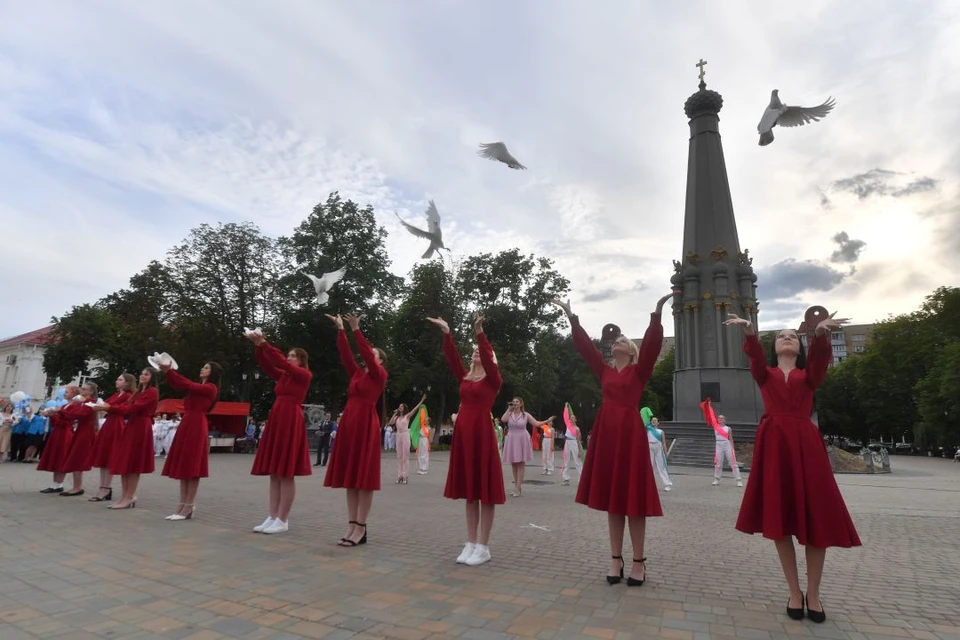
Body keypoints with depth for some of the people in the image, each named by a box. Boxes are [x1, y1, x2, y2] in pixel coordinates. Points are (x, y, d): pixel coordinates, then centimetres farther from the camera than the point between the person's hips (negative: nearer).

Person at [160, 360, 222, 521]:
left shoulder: (210, 388, -6)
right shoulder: (199, 387, 19)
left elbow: (188, 385, -14)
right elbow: (177, 386, 14)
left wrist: (169, 371, -9)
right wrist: (167, 372, 1)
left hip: (196, 427, -9)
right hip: (186, 426, 9)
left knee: (191, 468, -6)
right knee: (183, 468, 8)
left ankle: (188, 508, -1)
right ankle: (182, 506, 12)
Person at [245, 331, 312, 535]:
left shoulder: (305, 375, -3)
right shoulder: (283, 376, 18)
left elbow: (280, 361, -13)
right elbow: (266, 365, 11)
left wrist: (264, 343, -13)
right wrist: (258, 346, -3)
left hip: (291, 422, -8)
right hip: (276, 420, 8)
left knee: (286, 473, -5)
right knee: (274, 473, 8)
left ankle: (283, 520, 1)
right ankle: (272, 517, 14)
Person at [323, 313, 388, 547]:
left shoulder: (379, 375, -1)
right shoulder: (357, 372, 17)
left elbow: (365, 352, -11)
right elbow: (346, 353, 12)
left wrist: (356, 329, -13)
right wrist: (341, 329, 5)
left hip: (366, 424, -7)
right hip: (349, 423, 7)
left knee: (364, 479, -4)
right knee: (349, 477, 7)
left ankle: (361, 528, 1)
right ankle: (352, 525, 13)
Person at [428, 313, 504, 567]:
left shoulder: (493, 379, -2)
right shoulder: (465, 377, 13)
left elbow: (487, 359, -19)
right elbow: (452, 357, 3)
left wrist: (479, 332, -29)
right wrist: (446, 332, -8)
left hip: (482, 432, -6)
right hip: (463, 432, 6)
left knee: (485, 492, 0)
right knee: (469, 492, 10)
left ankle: (483, 547, 8)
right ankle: (470, 543, 19)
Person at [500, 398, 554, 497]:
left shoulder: (525, 415, 1)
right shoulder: (509, 414, 3)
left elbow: (536, 423, -3)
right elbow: (503, 420, -18)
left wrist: (547, 421, -16)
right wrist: (509, 409, -11)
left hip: (522, 440, -2)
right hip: (511, 440, 2)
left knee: (521, 463, -2)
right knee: (513, 463, 6)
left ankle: (518, 488, -1)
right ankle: (517, 486, 18)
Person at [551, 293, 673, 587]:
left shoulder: (639, 371, 4)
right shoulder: (605, 371, 13)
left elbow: (652, 345, -10)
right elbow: (584, 345, 10)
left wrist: (657, 312, -21)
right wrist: (571, 317, 6)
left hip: (631, 431, -4)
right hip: (605, 431, 4)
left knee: (633, 498, 1)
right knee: (611, 498, 8)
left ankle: (638, 562, 13)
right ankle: (616, 559, 18)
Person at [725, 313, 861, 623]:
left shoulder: (809, 374, 15)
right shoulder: (765, 374, 14)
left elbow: (820, 356, -9)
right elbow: (755, 355, -10)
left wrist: (821, 333, -33)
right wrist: (749, 331, -32)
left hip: (806, 443, 1)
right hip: (774, 443, 0)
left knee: (816, 519, 1)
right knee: (779, 519, 3)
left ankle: (813, 594, 19)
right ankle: (795, 592, 18)